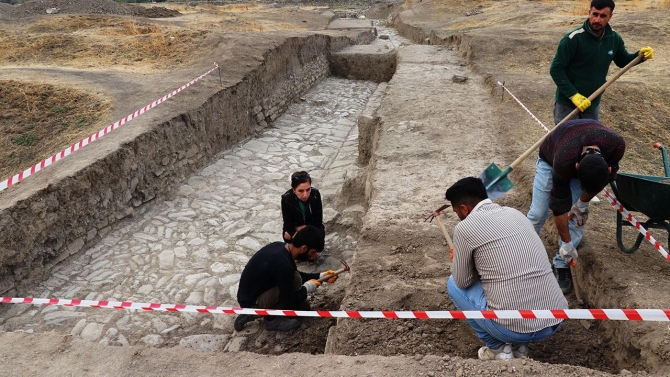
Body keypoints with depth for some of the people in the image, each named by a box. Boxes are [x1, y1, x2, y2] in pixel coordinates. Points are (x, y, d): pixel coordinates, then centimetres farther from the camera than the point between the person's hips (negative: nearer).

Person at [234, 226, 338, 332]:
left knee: (304, 306, 14)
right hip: (251, 302, -9)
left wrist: (320, 276, 7)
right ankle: (272, 319, -4)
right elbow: (288, 304, -24)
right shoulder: (283, 265, -32)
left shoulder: (280, 246, -3)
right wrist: (307, 288, -9)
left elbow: (294, 274, 15)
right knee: (296, 280, -23)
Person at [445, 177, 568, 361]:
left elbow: (463, 281, 4)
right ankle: (519, 346, 22)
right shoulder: (515, 213, 13)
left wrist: (460, 258, 24)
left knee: (454, 285, 16)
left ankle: (498, 349, 14)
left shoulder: (465, 227, -6)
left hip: (513, 327, -6)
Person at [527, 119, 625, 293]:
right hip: (550, 159, -2)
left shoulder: (617, 145, -38)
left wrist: (583, 203, -12)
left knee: (578, 215, -8)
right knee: (538, 213, -6)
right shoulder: (563, 161, -45)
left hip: (582, 158, 3)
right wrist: (567, 244, -22)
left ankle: (561, 265, 5)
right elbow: (559, 206, -32)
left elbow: (608, 176, -13)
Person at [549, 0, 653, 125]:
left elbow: (623, 61, 15)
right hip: (568, 104, -5)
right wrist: (573, 94, -25)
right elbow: (556, 69, -19)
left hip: (593, 104, 5)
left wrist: (639, 55, -7)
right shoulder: (573, 38, -19)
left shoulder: (614, 38, -2)